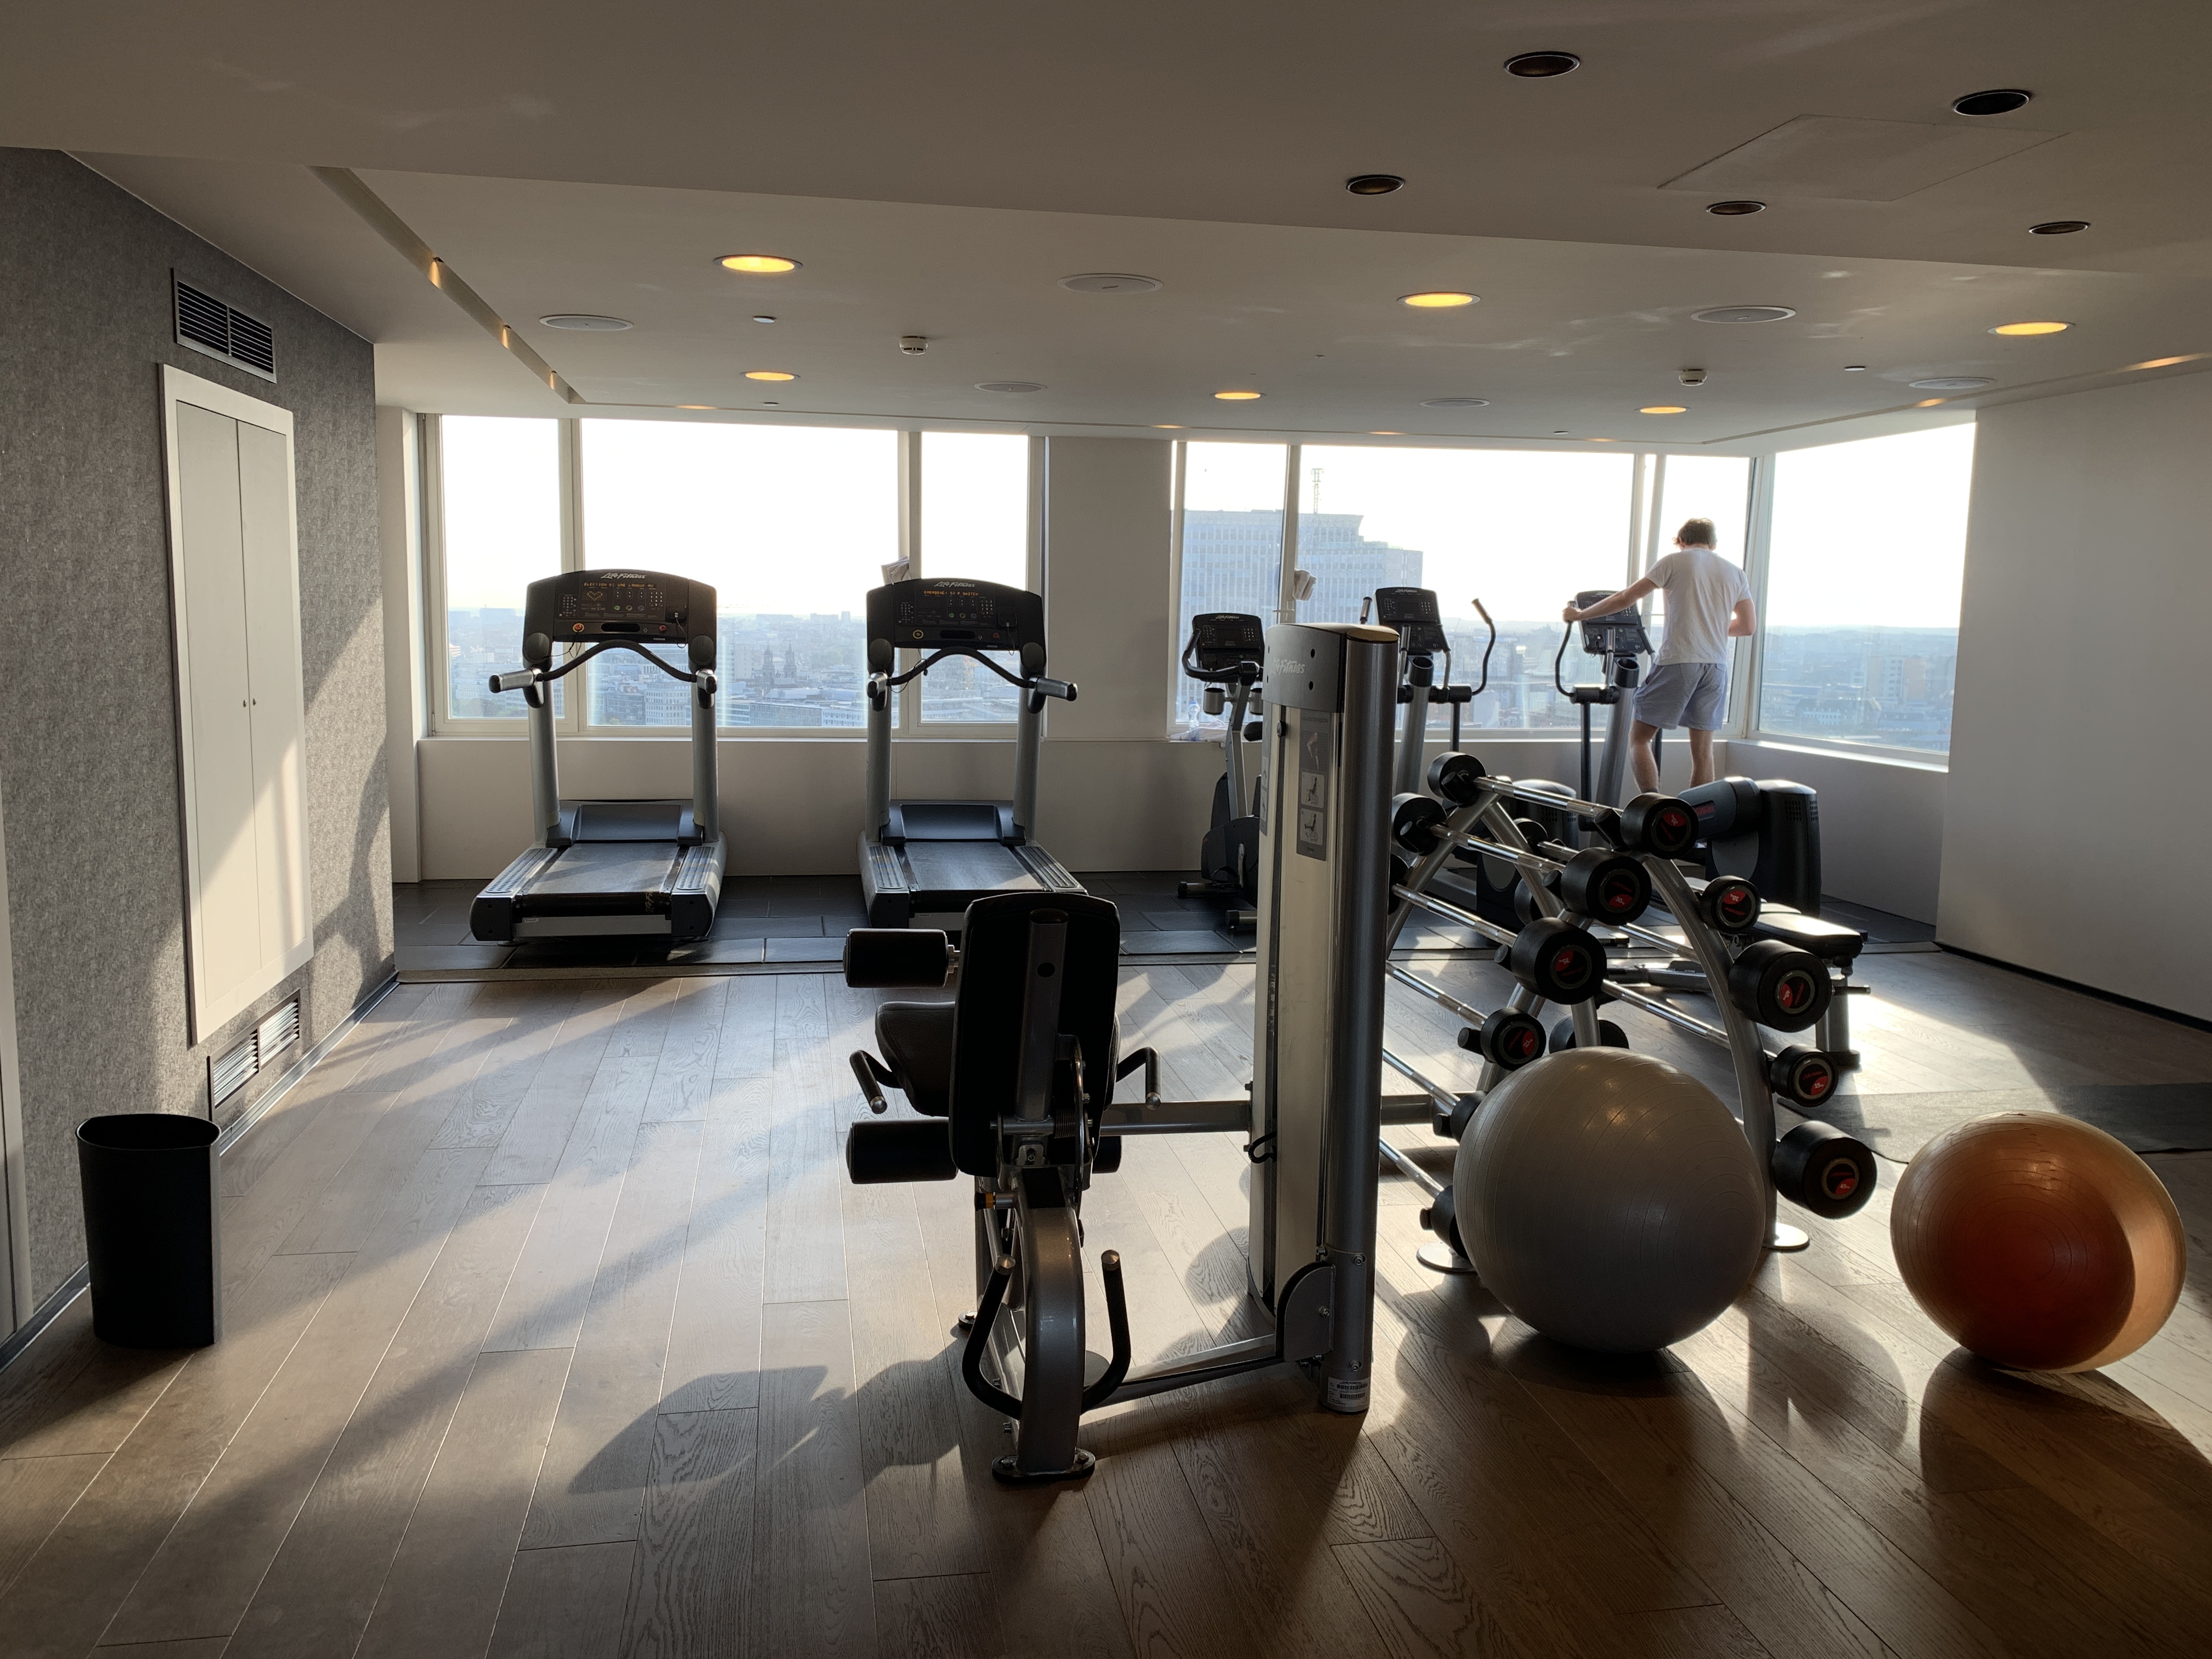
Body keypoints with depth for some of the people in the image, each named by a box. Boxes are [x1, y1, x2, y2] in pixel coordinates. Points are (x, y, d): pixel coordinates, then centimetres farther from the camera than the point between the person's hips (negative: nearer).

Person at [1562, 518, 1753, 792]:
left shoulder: (1675, 561, 4)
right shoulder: (1735, 573, 16)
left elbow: (1626, 598, 2)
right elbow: (1746, 627, 17)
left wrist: (1579, 615, 11)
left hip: (1678, 660, -5)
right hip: (1716, 666, 5)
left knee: (1639, 738, 1)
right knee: (1702, 750, 8)